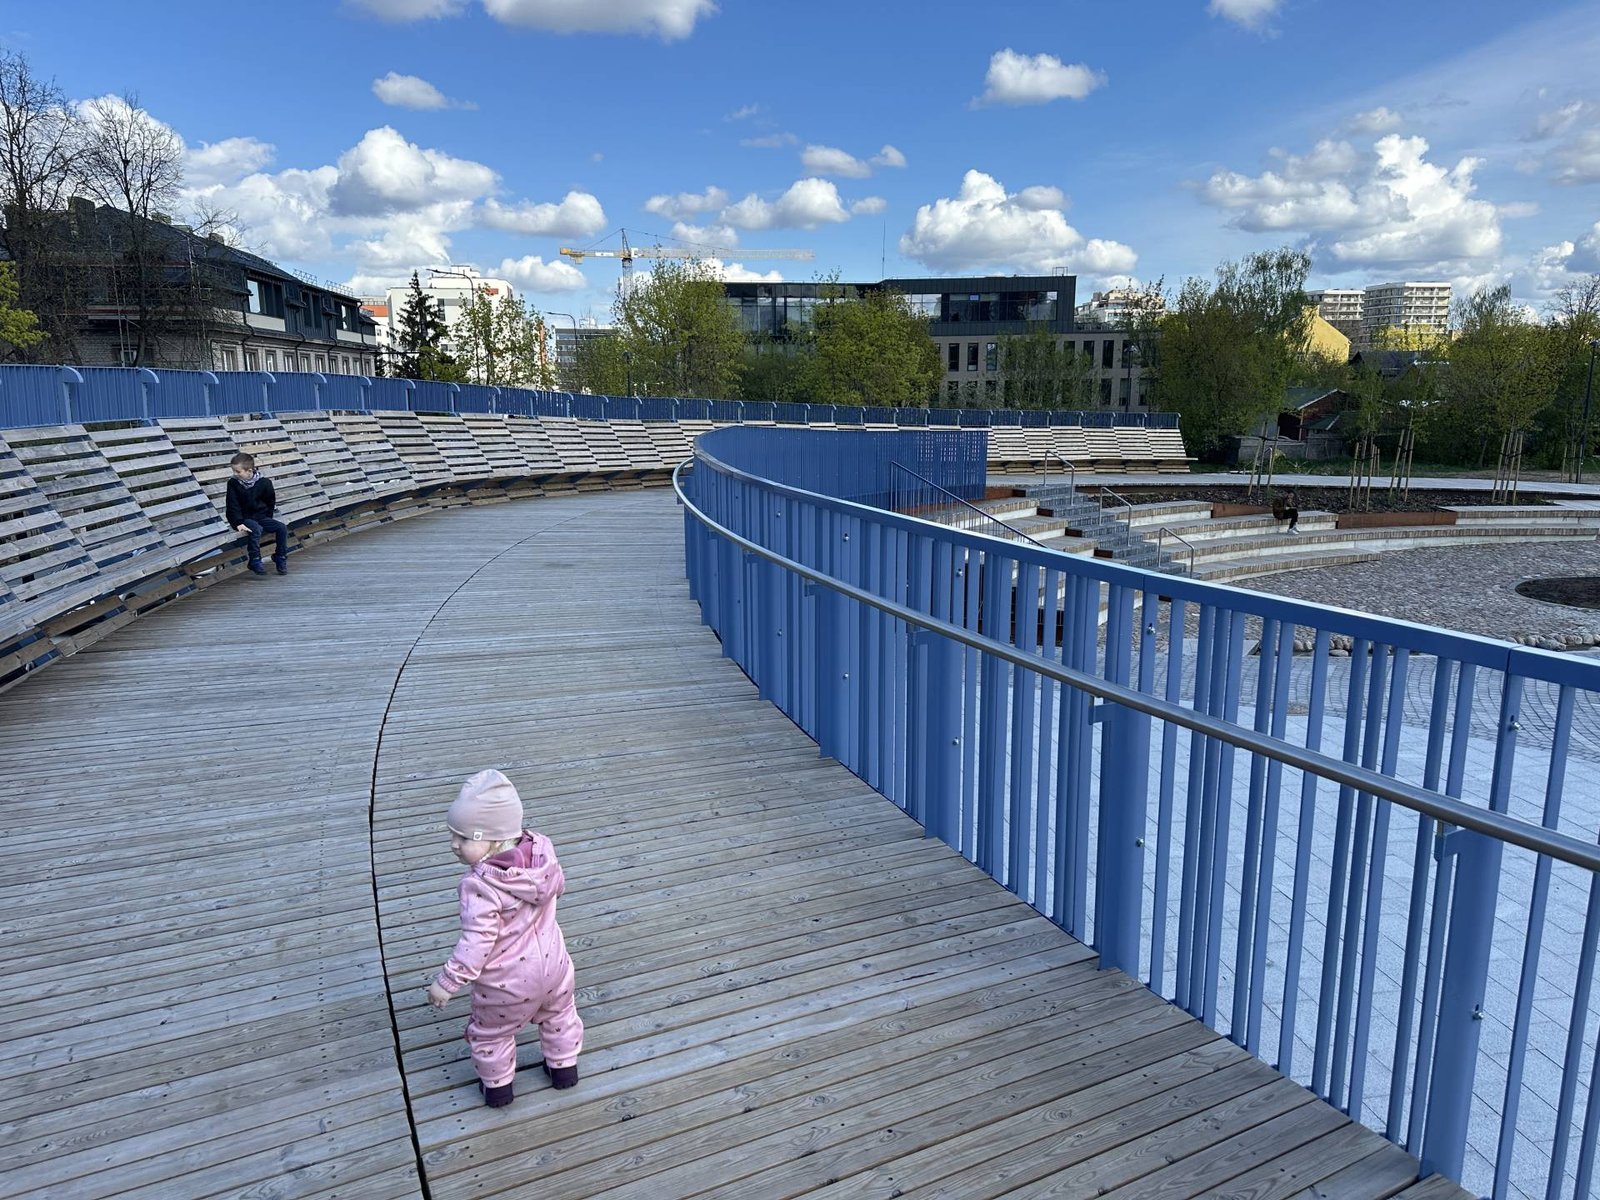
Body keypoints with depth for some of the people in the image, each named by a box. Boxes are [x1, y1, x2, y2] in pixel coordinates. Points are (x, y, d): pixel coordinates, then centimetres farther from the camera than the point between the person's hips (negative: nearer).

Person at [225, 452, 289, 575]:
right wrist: (239, 523, -21)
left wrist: (268, 520, 6)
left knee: (282, 528, -16)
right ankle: (255, 561, -22)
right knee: (255, 529, -34)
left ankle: (280, 558, 0)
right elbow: (233, 506, -9)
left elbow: (271, 502, 10)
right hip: (244, 519, -3)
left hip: (261, 517, 3)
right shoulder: (233, 483, -6)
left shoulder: (264, 482, -3)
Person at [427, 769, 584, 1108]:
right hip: (553, 964, 5)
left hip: (506, 983, -5)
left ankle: (497, 1087, 43)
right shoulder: (542, 850, -16)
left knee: (490, 1034, 24)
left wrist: (448, 982, -20)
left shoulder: (480, 885, -34)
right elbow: (558, 884, 4)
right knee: (559, 1016, 31)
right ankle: (564, 1067, 49)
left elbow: (478, 941, -30)